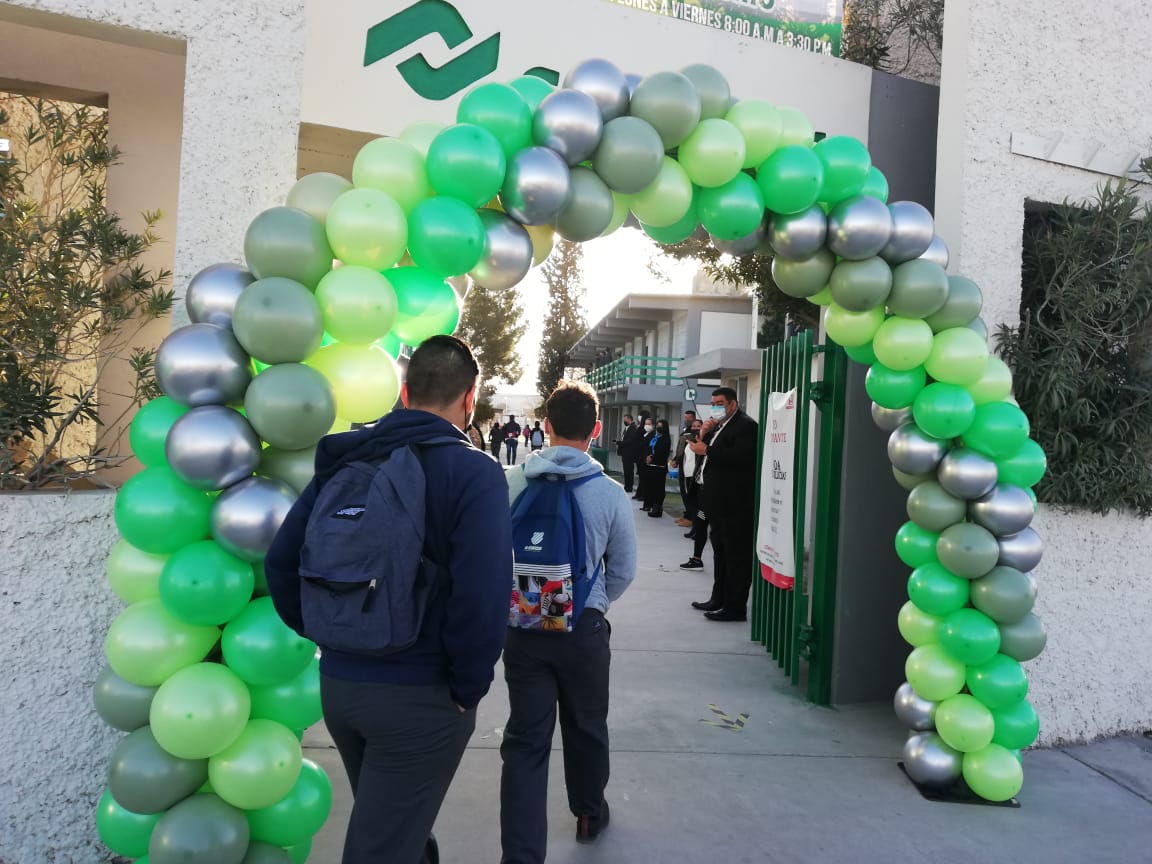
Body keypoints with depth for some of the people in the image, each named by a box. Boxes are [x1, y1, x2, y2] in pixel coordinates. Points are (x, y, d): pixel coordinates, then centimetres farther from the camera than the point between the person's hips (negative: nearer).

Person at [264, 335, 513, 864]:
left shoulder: (343, 461, 2)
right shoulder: (473, 473, -17)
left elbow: (280, 561, 4)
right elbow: (482, 601, -25)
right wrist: (468, 687, -10)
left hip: (337, 681, 6)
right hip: (421, 695, -6)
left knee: (387, 820, 28)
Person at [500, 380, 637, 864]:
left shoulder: (511, 483, -9)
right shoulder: (610, 493, -11)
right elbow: (623, 571, -1)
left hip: (522, 626, 0)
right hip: (584, 627, 0)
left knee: (526, 739, 6)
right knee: (586, 727, 21)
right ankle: (589, 815, 43)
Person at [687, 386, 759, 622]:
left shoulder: (746, 426, -12)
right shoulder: (719, 426, 18)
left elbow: (742, 457, -26)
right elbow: (711, 453, 18)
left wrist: (707, 450, -22)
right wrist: (705, 434, 2)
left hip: (736, 503, -10)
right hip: (718, 502, 10)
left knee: (737, 555, -4)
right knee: (721, 552, 18)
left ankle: (735, 607, 0)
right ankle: (719, 598, 29)